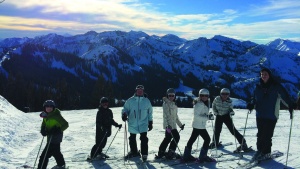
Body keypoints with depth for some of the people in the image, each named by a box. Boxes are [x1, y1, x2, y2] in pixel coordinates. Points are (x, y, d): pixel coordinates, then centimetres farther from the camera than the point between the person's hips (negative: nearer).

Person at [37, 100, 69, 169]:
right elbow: (43, 125, 12)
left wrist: (58, 130, -30)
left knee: (44, 155, -12)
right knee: (56, 151, 29)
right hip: (50, 137, 10)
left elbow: (65, 124, -18)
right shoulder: (45, 116, 4)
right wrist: (43, 130, -10)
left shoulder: (56, 115, -19)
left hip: (55, 137, -9)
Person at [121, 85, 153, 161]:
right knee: (132, 139, 14)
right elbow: (125, 109, 6)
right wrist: (124, 114, -16)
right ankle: (133, 152, 34)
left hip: (143, 124, -1)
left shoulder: (146, 101, 4)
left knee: (144, 139, -8)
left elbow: (150, 113, 12)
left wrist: (150, 122, 11)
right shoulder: (130, 101, 0)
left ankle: (144, 154, 5)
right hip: (132, 124, 2)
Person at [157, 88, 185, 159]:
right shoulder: (166, 103, -9)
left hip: (173, 124, 8)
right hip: (169, 125, -8)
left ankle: (161, 152, 21)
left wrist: (180, 124, 25)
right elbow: (165, 115, -20)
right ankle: (171, 153, 2)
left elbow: (175, 116, 24)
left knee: (168, 138, 12)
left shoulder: (173, 104, 18)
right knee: (176, 137, -7)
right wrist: (168, 125, -31)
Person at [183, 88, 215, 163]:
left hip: (199, 125, 10)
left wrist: (209, 115, 0)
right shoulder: (199, 104, -18)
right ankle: (203, 156, 7)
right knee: (207, 139, -2)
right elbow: (196, 115, -23)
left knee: (192, 139, 14)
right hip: (199, 125, -10)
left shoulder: (206, 103, 10)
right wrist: (207, 117, -26)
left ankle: (187, 155, 25)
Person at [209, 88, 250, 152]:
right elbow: (213, 105, 3)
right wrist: (215, 112, -7)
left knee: (232, 129, -10)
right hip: (218, 116, 2)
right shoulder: (217, 99, -15)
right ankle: (215, 142, 32)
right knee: (217, 130, 6)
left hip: (226, 116, -2)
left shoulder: (229, 101, -17)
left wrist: (231, 112, -24)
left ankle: (242, 142, -3)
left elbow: (230, 108, -3)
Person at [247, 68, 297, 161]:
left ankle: (266, 152, 10)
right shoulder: (258, 87, 8)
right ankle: (259, 150, 21)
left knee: (267, 135, -4)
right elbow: (255, 98, 17)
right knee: (260, 134, 9)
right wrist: (251, 104, -1)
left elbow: (285, 96, -4)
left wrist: (291, 106, -14)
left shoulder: (276, 86, -4)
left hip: (271, 115, -4)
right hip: (260, 115, 4)